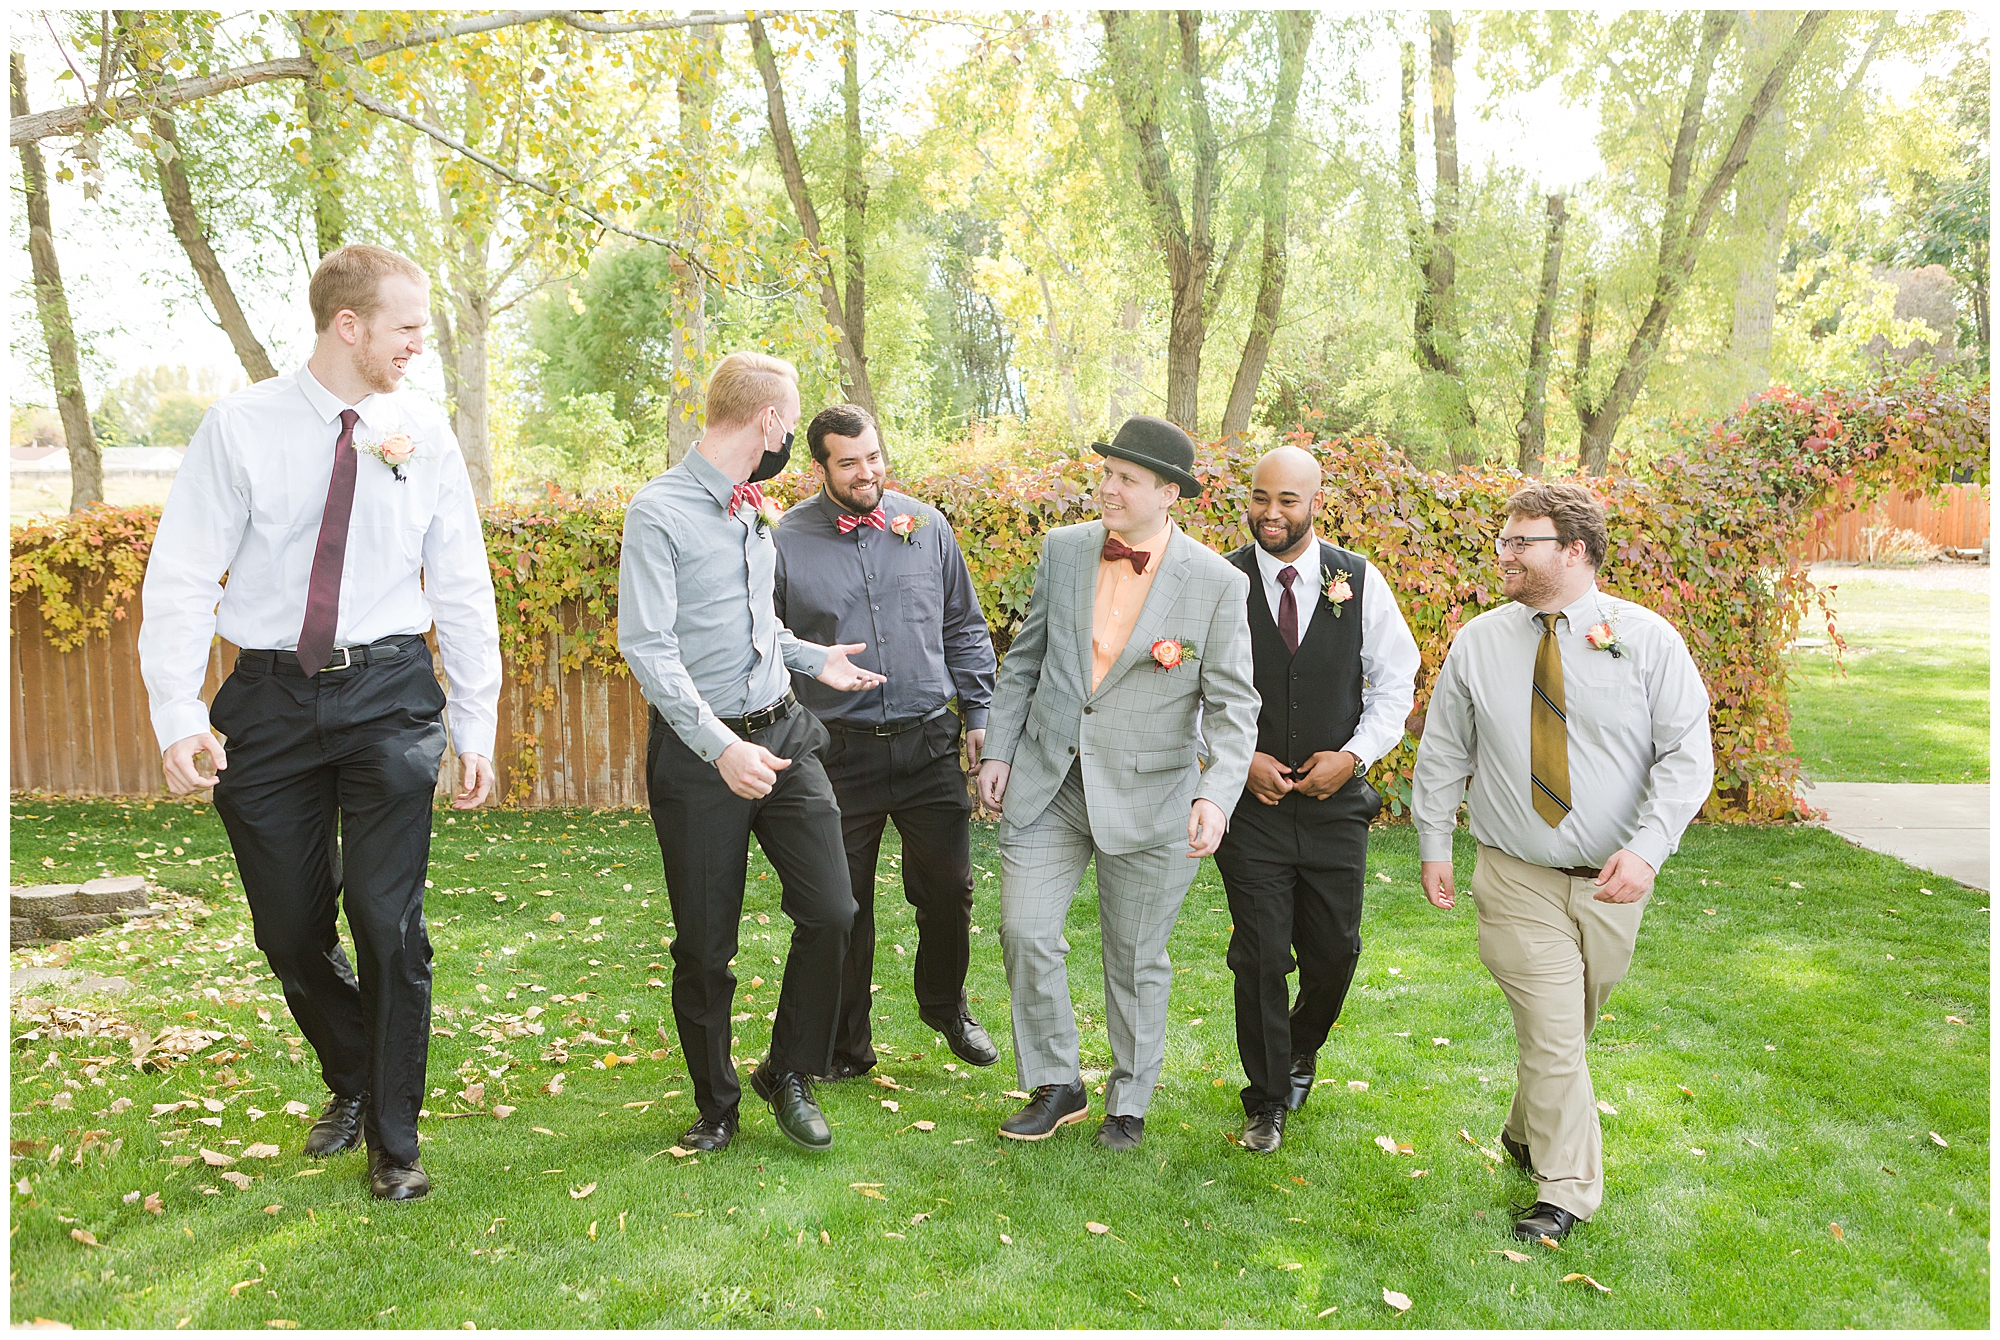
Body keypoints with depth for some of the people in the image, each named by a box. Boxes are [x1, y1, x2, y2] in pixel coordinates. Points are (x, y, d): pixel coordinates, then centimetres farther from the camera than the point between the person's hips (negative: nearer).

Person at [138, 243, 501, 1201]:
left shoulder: (425, 434, 1)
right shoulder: (240, 426, -3)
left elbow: (463, 590, 4)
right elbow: (182, 577, -3)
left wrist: (477, 726, 2)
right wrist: (179, 716, -12)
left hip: (389, 696, 0)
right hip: (269, 698, 0)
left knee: (389, 922, -3)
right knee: (290, 930, 10)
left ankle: (394, 1140, 17)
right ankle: (351, 1083, 39)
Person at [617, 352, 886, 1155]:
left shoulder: (759, 512, 11)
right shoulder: (658, 511, -12)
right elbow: (646, 646, -18)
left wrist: (813, 659, 20)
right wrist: (720, 746, -26)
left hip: (783, 733, 6)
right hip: (698, 749, -6)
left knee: (830, 912, -1)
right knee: (706, 945, 6)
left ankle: (790, 1075, 21)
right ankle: (716, 1104, 27)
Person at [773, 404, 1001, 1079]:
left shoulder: (926, 525, 5)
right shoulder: (787, 543, -3)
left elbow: (963, 627, 12)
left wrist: (978, 713, 9)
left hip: (929, 744, 2)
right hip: (839, 751, -2)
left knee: (948, 889, 10)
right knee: (841, 905, 7)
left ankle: (946, 1007, 37)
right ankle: (846, 1044, 25)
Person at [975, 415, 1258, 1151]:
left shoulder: (1216, 583, -10)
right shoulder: (1063, 549, 1)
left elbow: (1232, 704, -9)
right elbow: (1025, 658, 11)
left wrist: (1217, 794, -23)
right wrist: (998, 750, 7)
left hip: (1147, 793, -3)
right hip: (1047, 783, 3)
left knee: (1136, 958, 10)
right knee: (1025, 932, 0)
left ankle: (1129, 1102, 31)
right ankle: (1056, 1086, 22)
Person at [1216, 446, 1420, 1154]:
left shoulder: (1360, 581, -1)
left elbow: (1396, 679, 7)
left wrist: (1354, 754, -6)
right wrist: (1240, 757, -10)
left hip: (1336, 801, 2)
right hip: (1251, 799, -1)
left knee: (1335, 950, 10)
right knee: (1260, 957, 2)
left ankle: (1301, 1049, 42)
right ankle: (1266, 1101, 21)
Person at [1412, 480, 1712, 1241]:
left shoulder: (1647, 640, -6)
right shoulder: (1478, 644, 0)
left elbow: (1686, 753, -9)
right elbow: (1443, 752, 7)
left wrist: (1647, 848, -22)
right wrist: (1434, 846, 5)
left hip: (1613, 882, 1)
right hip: (1516, 880, -1)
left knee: (1571, 1029, 17)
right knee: (1551, 1036, -2)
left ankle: (1527, 1133, 43)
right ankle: (1566, 1191, 15)